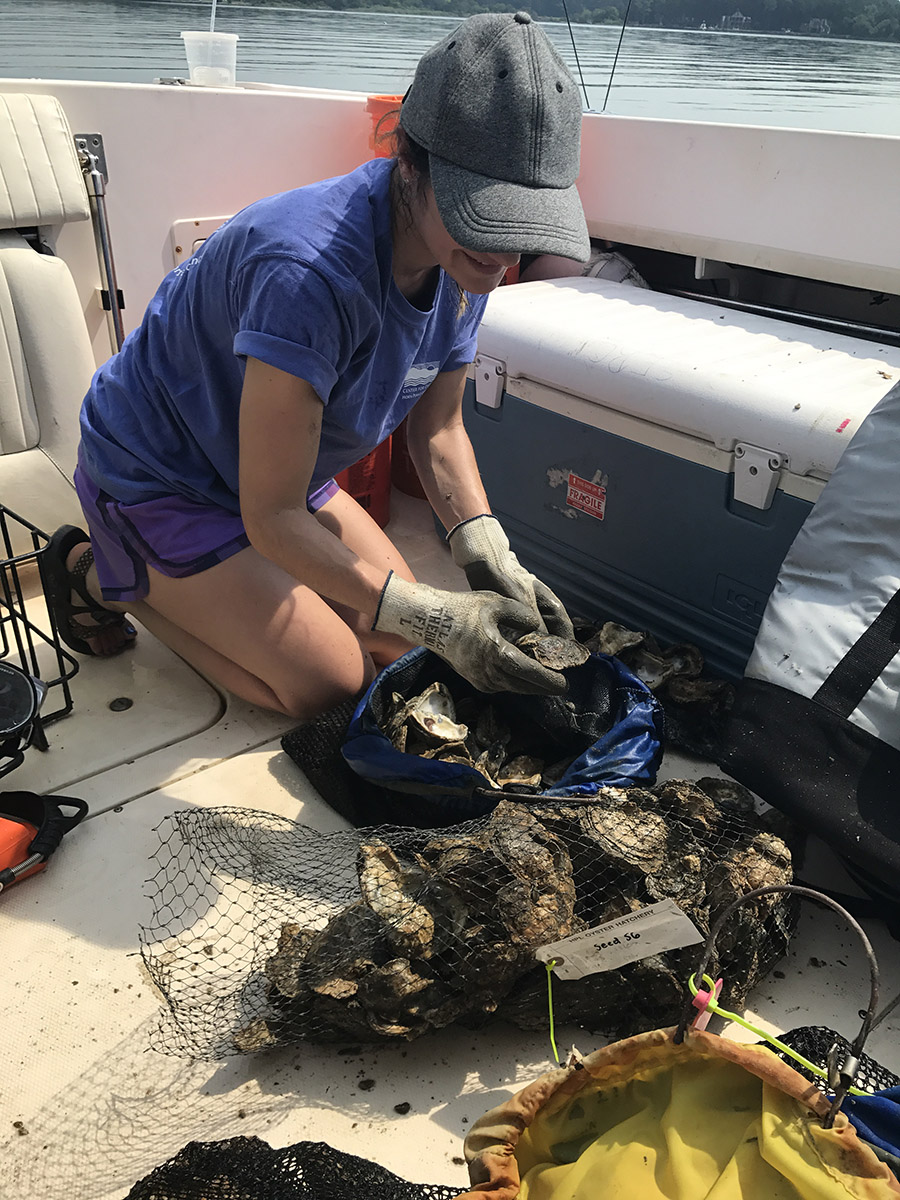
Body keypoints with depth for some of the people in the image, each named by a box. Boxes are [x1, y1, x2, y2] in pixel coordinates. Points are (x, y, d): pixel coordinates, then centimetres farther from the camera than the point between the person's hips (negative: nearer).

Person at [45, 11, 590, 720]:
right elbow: (273, 519, -33)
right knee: (329, 684, -10)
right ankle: (103, 575, 7)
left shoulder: (469, 260, -12)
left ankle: (178, 578, 21)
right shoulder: (311, 274, -38)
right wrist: (435, 619, -36)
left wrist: (493, 563, -14)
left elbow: (438, 429, -1)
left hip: (278, 470, 8)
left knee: (395, 642, 7)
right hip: (154, 475, -7)